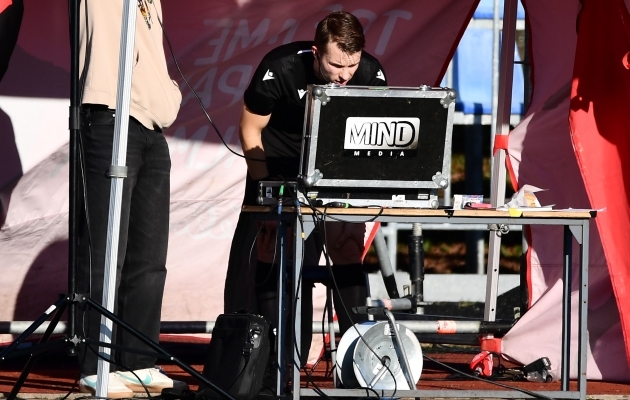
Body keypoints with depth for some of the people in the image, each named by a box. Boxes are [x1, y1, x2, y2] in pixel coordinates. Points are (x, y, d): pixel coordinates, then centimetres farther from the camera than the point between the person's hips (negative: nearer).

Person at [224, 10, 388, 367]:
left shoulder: (371, 74, -21)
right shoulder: (281, 68, -26)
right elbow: (251, 128, -13)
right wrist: (267, 190, -18)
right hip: (279, 162, -2)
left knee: (349, 250, -8)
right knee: (271, 257, -8)